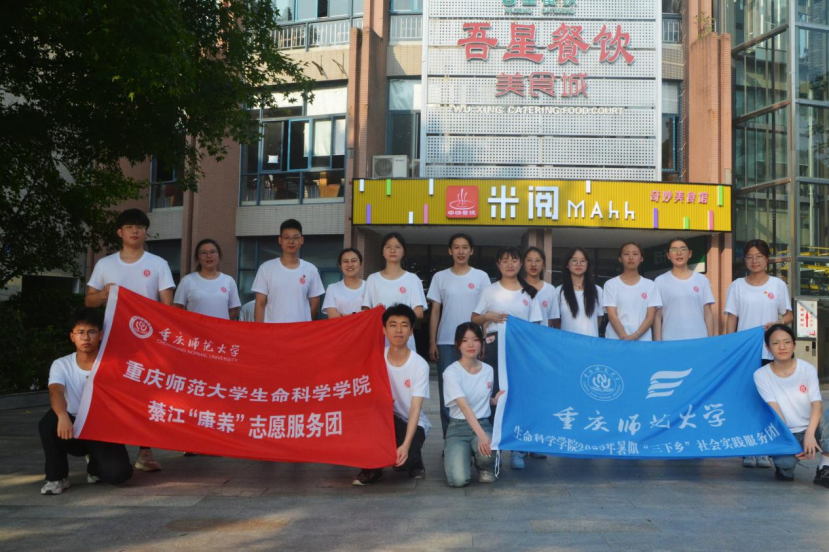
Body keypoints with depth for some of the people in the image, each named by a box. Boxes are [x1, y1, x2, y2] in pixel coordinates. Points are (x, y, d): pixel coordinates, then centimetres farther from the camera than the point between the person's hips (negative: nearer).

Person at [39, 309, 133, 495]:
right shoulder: (61, 365, -9)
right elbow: (56, 392, -28)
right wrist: (63, 416, -49)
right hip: (74, 428, 1)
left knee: (120, 473, -26)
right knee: (51, 419, -33)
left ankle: (95, 467, 13)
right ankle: (57, 477, -10)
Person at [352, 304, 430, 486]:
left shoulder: (420, 365, -17)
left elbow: (416, 408, -22)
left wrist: (406, 445, -33)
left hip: (413, 423, -3)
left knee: (403, 459, -31)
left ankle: (415, 459, 9)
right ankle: (372, 466, -12)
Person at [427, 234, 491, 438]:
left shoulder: (481, 277, 4)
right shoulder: (440, 277, 7)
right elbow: (435, 313, 7)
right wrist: (432, 343, 2)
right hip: (446, 343, 1)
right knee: (447, 391, 4)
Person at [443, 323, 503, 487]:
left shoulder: (488, 370, 3)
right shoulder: (451, 372, -13)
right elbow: (464, 406, -25)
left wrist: (496, 400, -3)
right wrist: (481, 435, -37)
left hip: (483, 424, 3)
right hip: (458, 427, -3)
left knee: (487, 452, -35)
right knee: (458, 480, -24)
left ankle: (485, 467, 5)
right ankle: (463, 455, 13)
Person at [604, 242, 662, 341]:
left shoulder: (650, 285, 7)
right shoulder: (611, 284, 4)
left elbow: (650, 317, 1)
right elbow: (612, 315, -4)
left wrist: (635, 336, -14)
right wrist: (624, 337, -18)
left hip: (642, 340, 1)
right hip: (616, 340, -1)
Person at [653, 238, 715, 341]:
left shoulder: (701, 280, 8)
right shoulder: (660, 281, 4)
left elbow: (708, 313, 8)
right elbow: (657, 316, 3)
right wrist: (658, 343, -3)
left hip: (698, 340, 1)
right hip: (670, 341, -1)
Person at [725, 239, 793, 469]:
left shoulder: (778, 285, 6)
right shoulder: (737, 286, 7)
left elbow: (789, 315, 8)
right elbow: (731, 319, 6)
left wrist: (776, 324, -13)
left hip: (771, 352, 0)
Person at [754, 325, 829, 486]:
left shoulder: (808, 369, -4)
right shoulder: (761, 375, -5)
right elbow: (775, 411, -14)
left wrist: (810, 433, -34)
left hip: (811, 431, 1)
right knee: (785, 462, -35)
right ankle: (784, 468, 6)